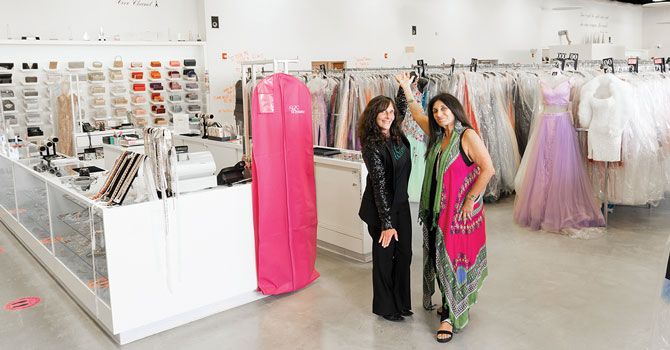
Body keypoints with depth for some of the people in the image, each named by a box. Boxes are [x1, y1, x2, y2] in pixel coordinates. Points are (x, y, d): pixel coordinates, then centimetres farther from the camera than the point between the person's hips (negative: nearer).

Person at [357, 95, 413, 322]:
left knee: (404, 254, 13)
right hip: (381, 208, -7)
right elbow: (379, 185, -24)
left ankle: (401, 302, 32)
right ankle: (385, 307, 26)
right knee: (384, 255, 7)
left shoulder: (397, 137, -1)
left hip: (401, 204, 8)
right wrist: (387, 223, -24)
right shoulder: (372, 145, -21)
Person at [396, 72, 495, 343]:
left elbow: (488, 169, -18)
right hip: (437, 209, 7)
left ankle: (450, 316, 10)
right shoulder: (438, 136, 9)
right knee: (439, 257, 12)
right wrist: (406, 88, 21)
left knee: (453, 259, -1)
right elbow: (418, 116, 24)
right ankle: (450, 304, 29)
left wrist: (470, 200, -16)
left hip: (460, 211, -7)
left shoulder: (467, 136, -12)